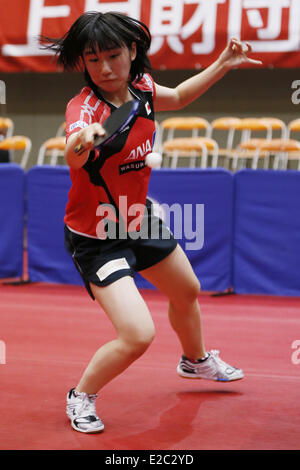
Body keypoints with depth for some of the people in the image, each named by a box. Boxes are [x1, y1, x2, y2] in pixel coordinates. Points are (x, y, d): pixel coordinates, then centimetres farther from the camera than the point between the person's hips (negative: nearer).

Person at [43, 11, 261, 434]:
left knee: (187, 292, 28)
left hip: (139, 220, 8)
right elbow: (72, 155, -55)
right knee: (138, 335, -20)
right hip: (96, 236, -8)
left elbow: (178, 97, 16)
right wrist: (80, 143, -77)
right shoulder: (84, 108, -31)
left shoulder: (139, 87, -9)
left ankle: (195, 359, 59)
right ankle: (81, 396, 8)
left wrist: (222, 65, 9)